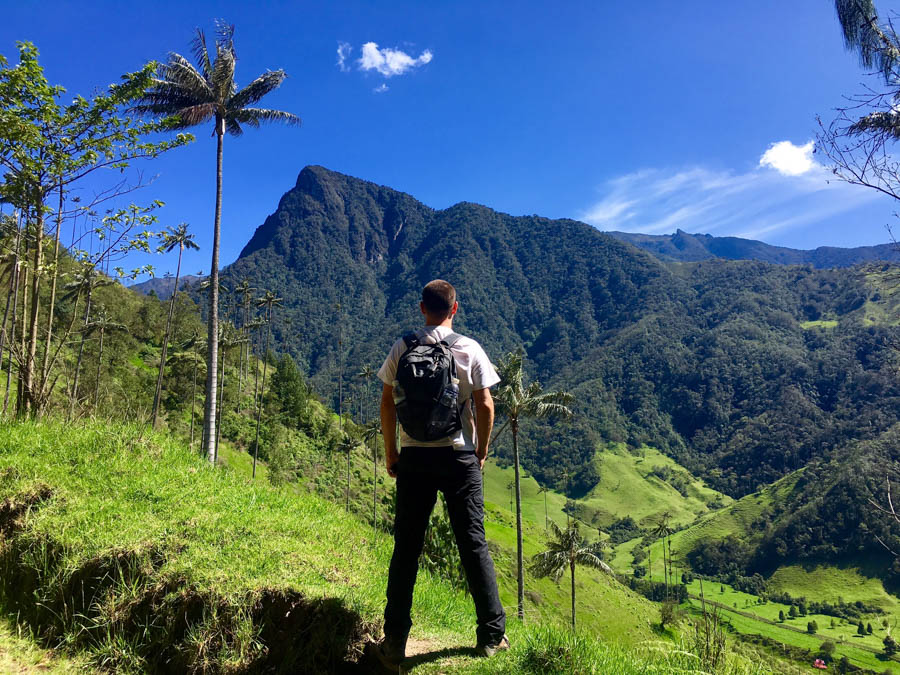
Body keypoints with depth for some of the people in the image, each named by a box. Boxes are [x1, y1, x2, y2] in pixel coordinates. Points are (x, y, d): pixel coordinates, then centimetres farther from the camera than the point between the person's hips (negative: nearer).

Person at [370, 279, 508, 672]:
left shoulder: (402, 348, 0)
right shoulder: (469, 349, -3)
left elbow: (387, 404, 0)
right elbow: (485, 406, -4)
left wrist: (390, 453, 10)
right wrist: (482, 452, 9)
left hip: (413, 457, 1)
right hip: (459, 456, -1)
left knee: (406, 548, 7)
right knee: (473, 544, 8)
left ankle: (394, 643, 12)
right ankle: (492, 635, 17)